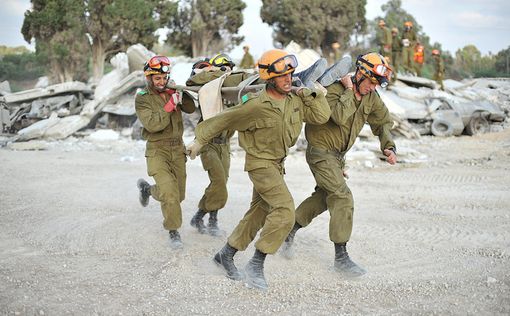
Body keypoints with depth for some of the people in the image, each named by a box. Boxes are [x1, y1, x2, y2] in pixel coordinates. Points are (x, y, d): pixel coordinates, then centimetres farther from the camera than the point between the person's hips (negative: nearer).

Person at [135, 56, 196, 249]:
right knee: (169, 193, -18)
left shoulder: (172, 92, 3)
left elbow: (191, 109, -3)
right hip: (157, 150, -5)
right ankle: (173, 231, 1)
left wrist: (182, 97, -19)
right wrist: (170, 106, -25)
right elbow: (152, 124, -20)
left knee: (178, 194, 13)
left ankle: (147, 188, 40)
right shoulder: (142, 99, -9)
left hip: (177, 148, 5)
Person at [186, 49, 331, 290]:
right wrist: (200, 140, -6)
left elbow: (321, 117, -3)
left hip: (276, 163, 8)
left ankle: (226, 254, 30)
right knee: (285, 209, -21)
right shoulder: (257, 105, -23)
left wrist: (310, 94, -11)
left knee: (259, 213, 16)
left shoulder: (294, 99, -3)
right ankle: (256, 265, -14)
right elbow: (223, 120, -13)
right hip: (260, 162, -8)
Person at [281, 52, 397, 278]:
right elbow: (339, 116, -40)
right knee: (343, 198, -17)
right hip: (321, 151, -9)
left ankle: (289, 231, 36)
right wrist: (349, 91, -30)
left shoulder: (371, 97, 0)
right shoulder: (334, 90, -22)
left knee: (324, 196, 19)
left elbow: (383, 121, 12)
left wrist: (388, 146, -3)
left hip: (337, 155, 9)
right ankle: (341, 257, -12)